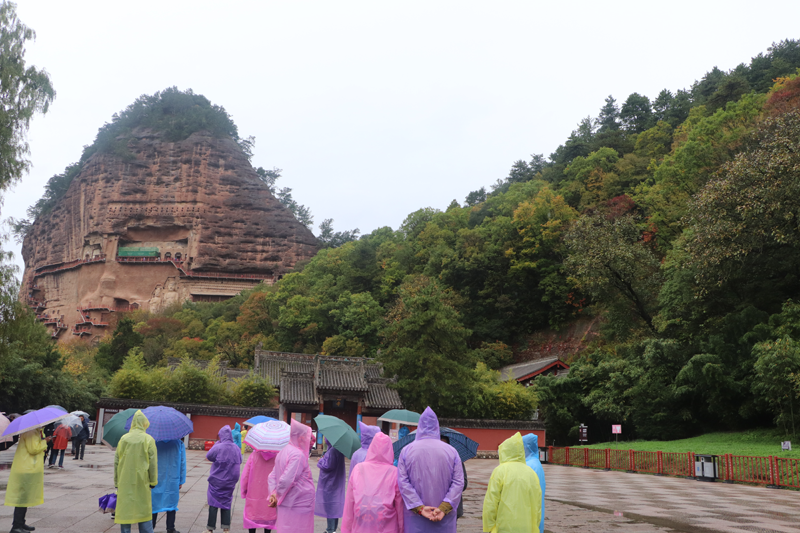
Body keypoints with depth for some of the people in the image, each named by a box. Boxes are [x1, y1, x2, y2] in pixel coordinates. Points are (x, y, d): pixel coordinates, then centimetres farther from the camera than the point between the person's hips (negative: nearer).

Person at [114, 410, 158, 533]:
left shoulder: (123, 438, 2)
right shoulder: (148, 439, -5)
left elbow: (116, 462, 6)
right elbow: (153, 463, -5)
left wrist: (116, 481, 14)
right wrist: (153, 481, 4)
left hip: (124, 482, 2)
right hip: (142, 481, -2)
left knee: (124, 511, 7)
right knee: (144, 510, 8)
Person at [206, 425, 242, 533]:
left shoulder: (218, 447, -17)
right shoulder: (237, 449, -2)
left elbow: (208, 456, -1)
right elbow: (239, 462, 10)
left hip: (216, 481, -4)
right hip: (230, 482, 4)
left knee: (213, 505, 5)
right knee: (226, 505, 12)